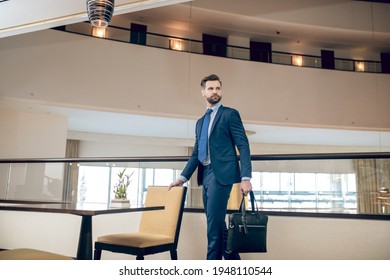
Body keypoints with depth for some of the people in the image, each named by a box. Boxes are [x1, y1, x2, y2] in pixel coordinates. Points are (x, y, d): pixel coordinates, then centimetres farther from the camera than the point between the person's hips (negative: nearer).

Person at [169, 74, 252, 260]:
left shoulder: (230, 114, 1)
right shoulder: (200, 122, 21)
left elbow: (243, 146, -7)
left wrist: (245, 177, -17)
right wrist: (182, 178, 12)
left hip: (221, 173, -7)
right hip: (205, 175, 7)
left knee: (214, 224, -8)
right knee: (217, 224, 11)